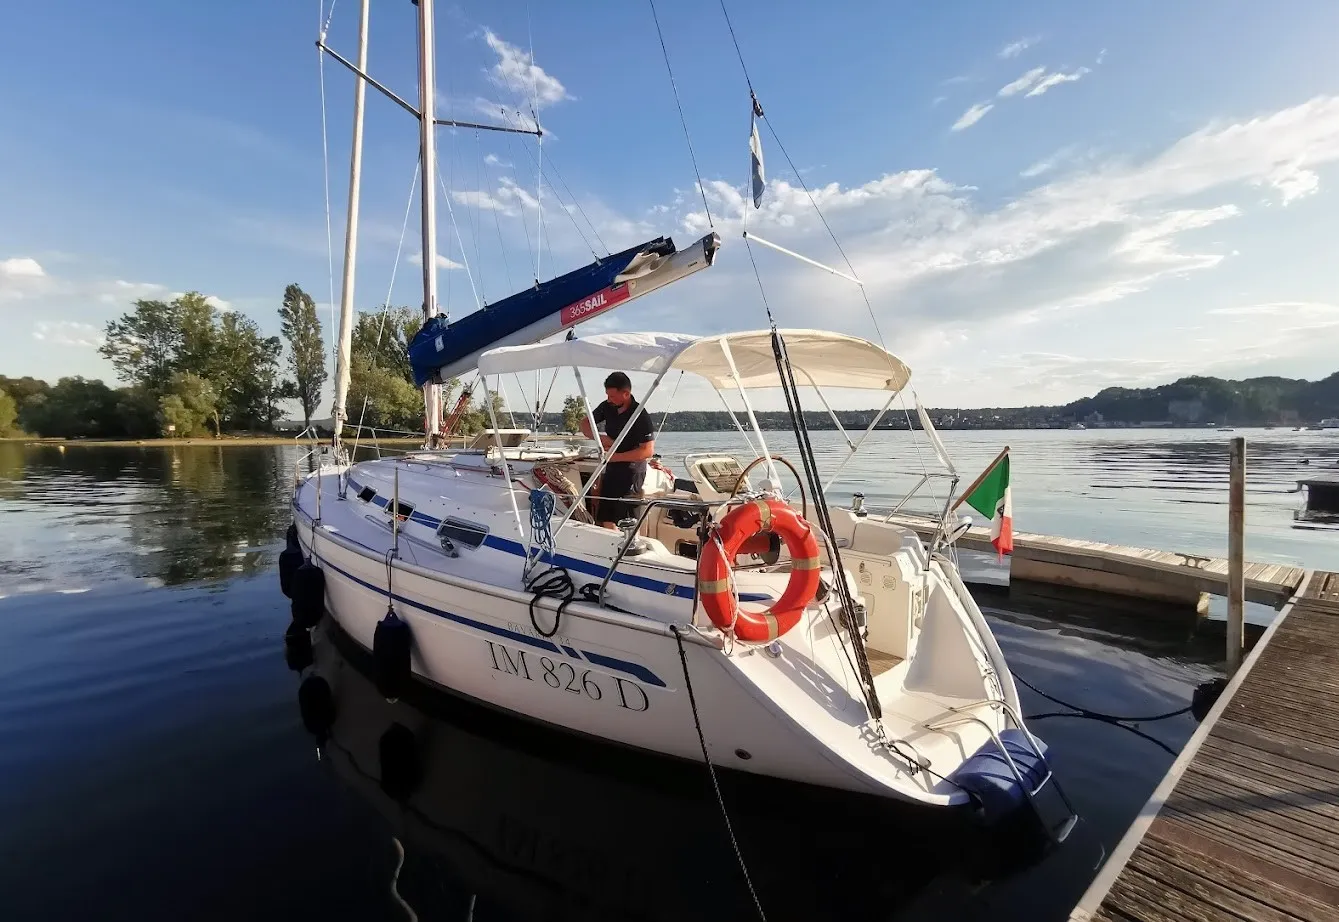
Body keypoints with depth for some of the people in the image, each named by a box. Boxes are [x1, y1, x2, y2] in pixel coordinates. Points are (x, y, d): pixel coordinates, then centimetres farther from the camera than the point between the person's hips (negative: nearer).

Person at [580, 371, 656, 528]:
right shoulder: (608, 407, 2)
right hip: (611, 469, 8)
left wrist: (616, 456, -20)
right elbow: (585, 424, 11)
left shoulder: (641, 416, -18)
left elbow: (648, 451, -21)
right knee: (606, 520, 12)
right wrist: (600, 437, -9)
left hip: (631, 472, -8)